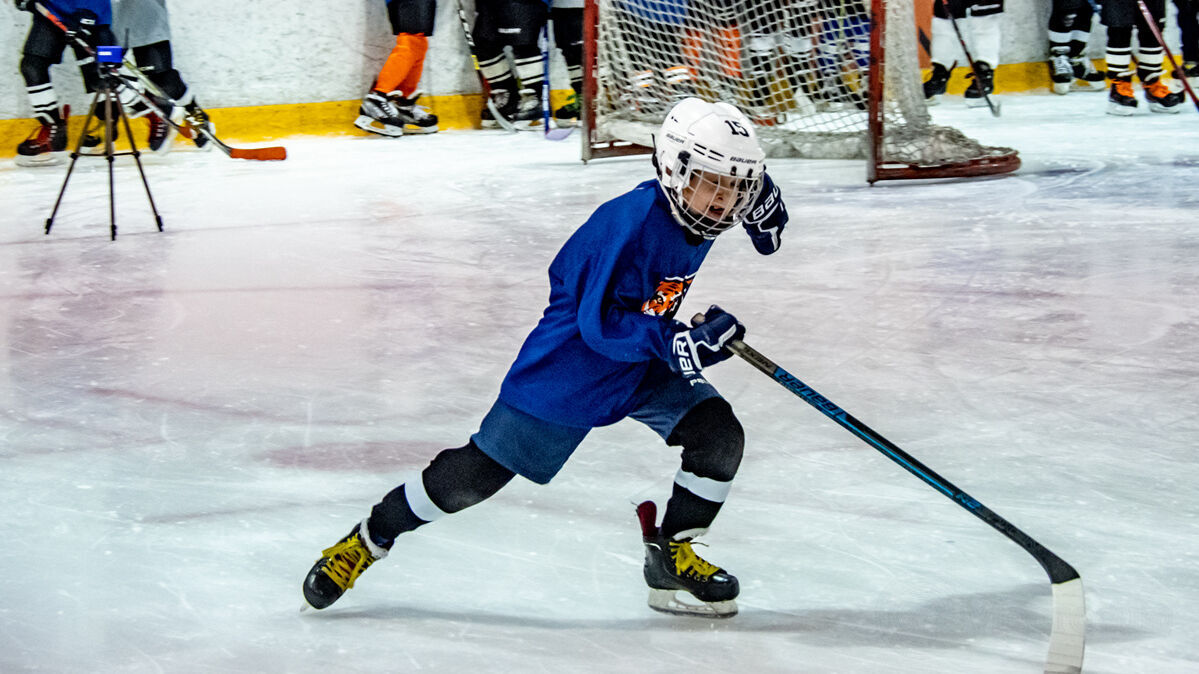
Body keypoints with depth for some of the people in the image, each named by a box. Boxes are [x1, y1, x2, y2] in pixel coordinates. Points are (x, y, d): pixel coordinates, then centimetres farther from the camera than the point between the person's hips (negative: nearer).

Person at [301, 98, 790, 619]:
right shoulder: (630, 223, -31)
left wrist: (760, 202, -3)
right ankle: (367, 542, 19)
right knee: (474, 475, -1)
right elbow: (601, 325, -31)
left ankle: (671, 557, 7)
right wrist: (677, 343, -40)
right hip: (568, 368, -7)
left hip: (643, 366, 7)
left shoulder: (695, 209, -8)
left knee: (720, 435, -10)